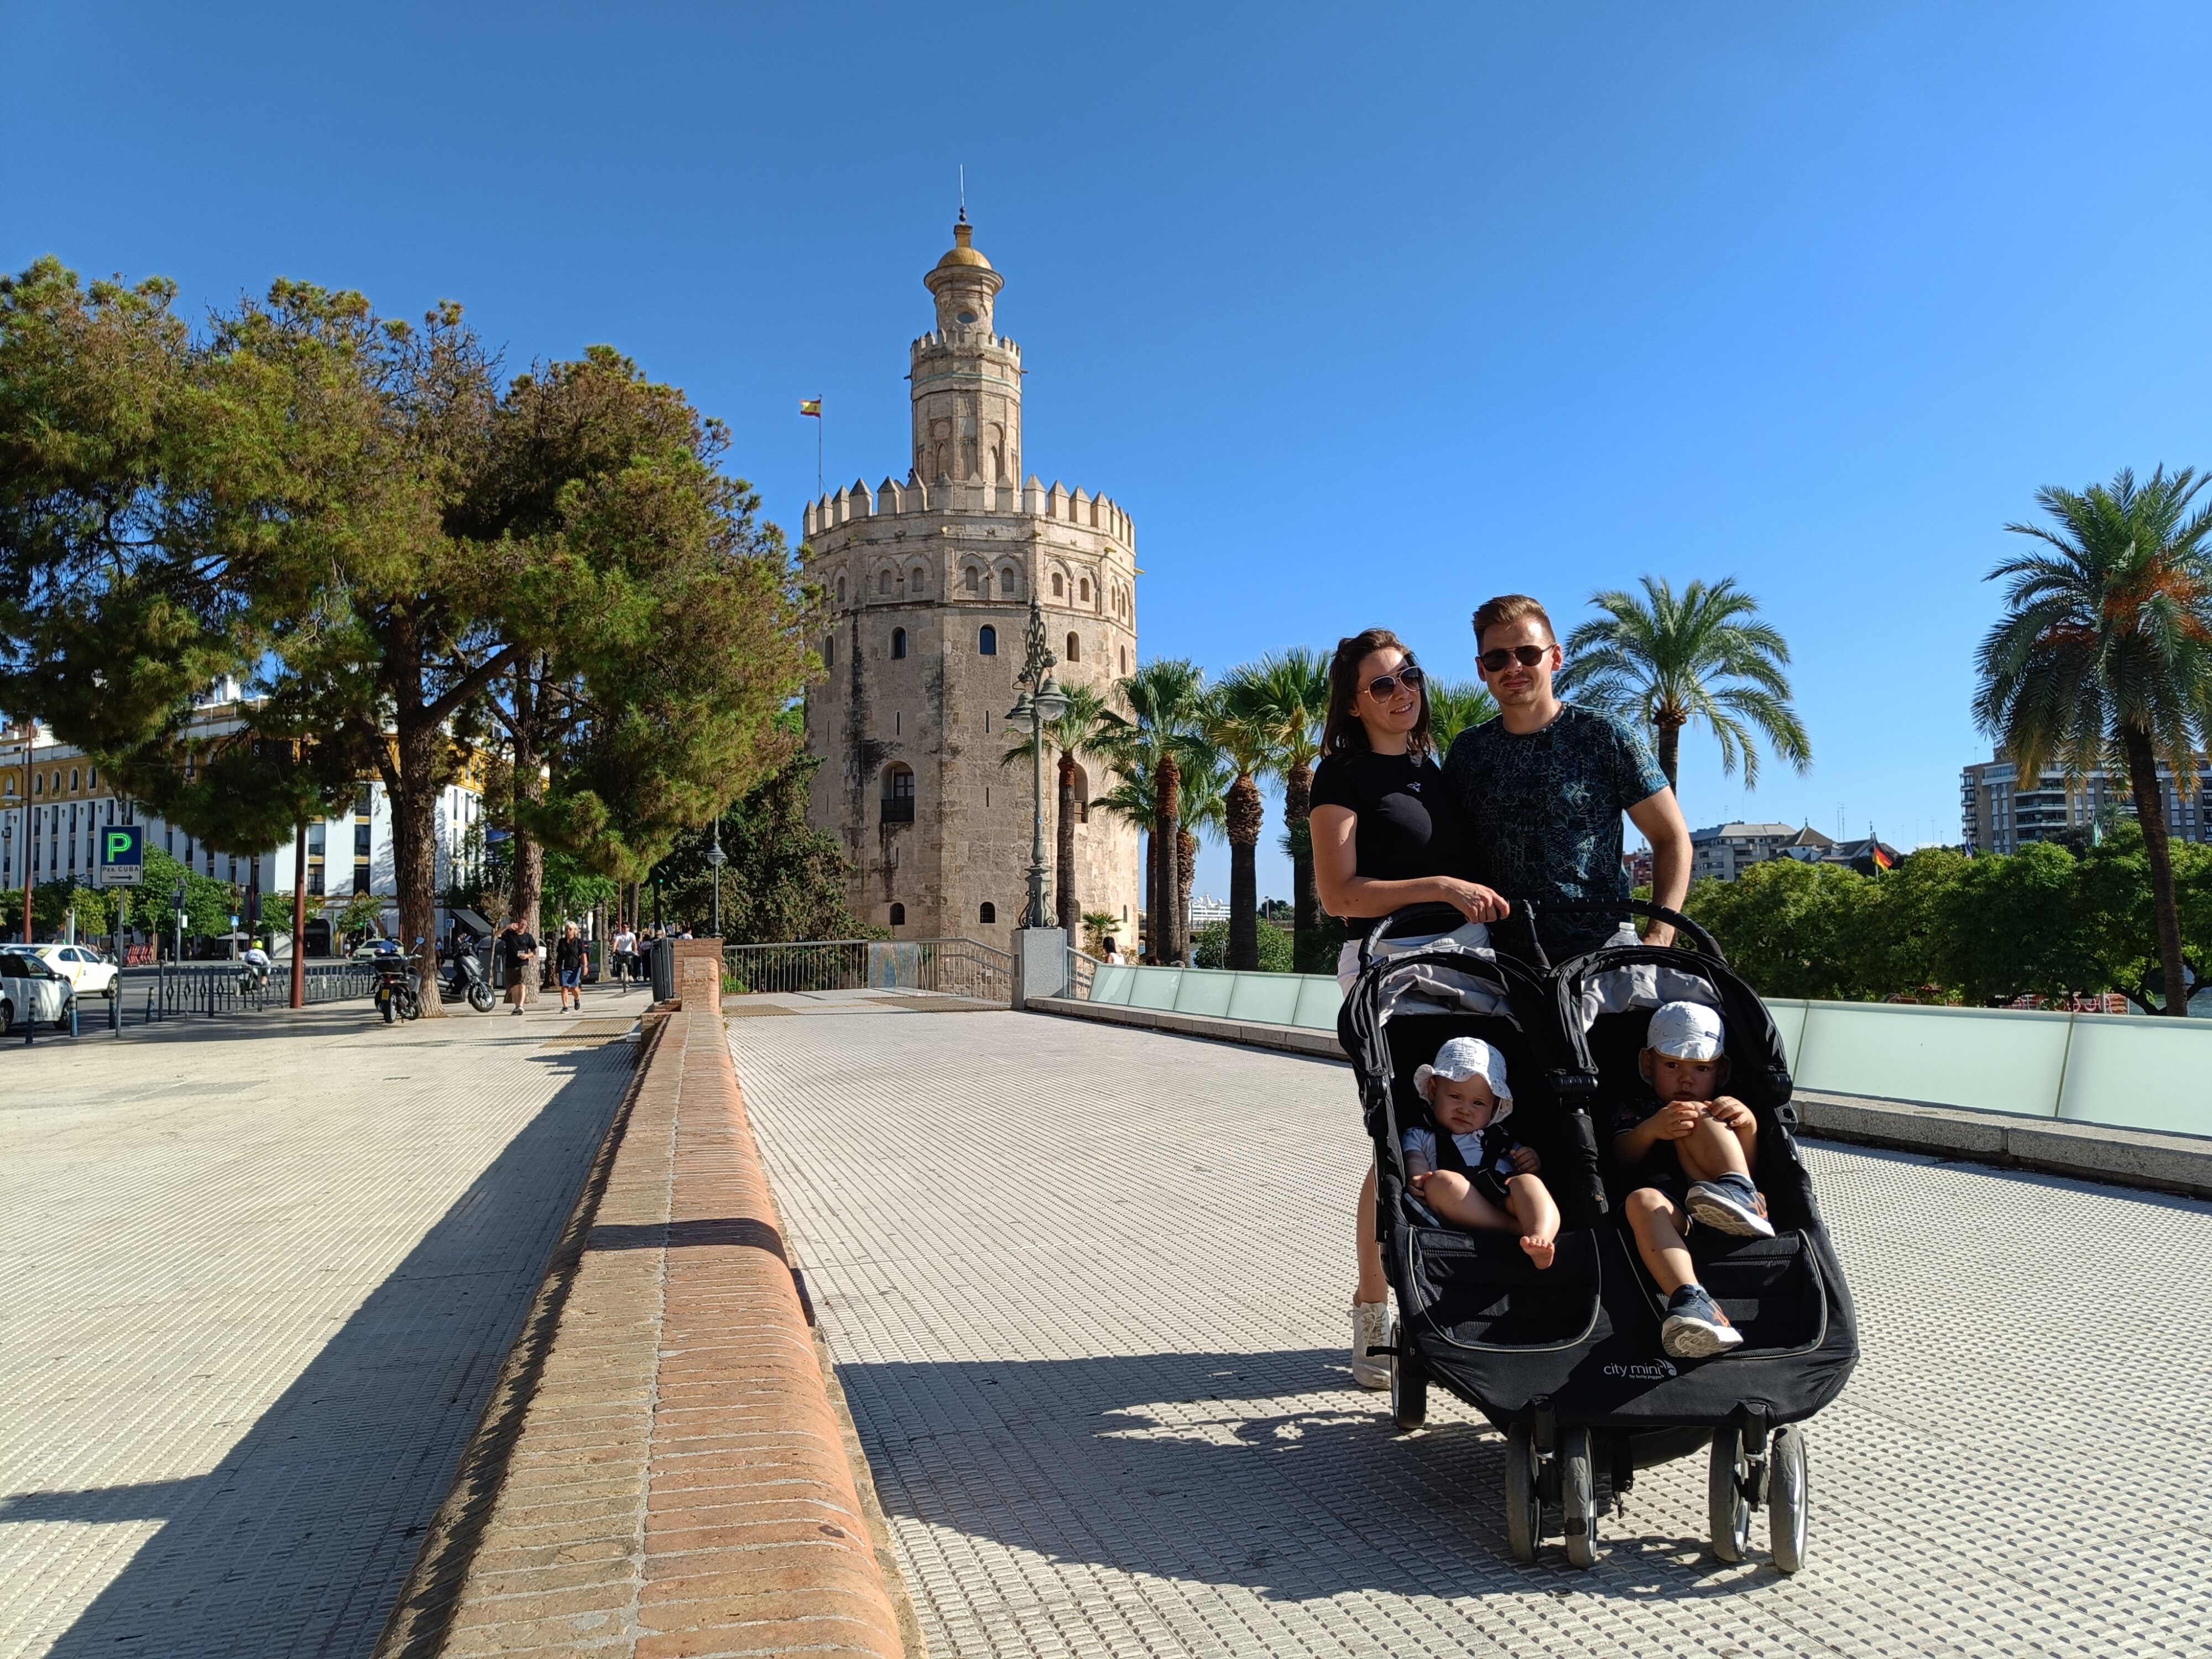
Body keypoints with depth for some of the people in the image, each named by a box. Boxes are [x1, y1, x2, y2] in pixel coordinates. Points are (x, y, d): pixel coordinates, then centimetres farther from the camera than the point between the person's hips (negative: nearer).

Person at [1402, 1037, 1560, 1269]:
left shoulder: (1499, 1136, 33)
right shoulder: (1420, 1137, 25)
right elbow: (1418, 1177, 8)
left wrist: (1533, 1165, 4)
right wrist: (1416, 1184, -17)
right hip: (1461, 1217, -2)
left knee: (1526, 1181, -28)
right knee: (1441, 1180, -31)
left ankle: (1541, 1239, -55)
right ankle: (1517, 1230, -33)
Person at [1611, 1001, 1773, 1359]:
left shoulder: (1721, 1110, 28)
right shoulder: (1635, 1107, 27)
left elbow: (1751, 1168, 14)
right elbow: (1621, 1159, 8)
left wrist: (1748, 1128, -6)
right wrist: (1650, 1130, -13)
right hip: (1668, 1202, -1)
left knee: (1698, 1119, -12)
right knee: (1642, 1200, -39)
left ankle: (1742, 1197, -33)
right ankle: (1691, 1302, -61)